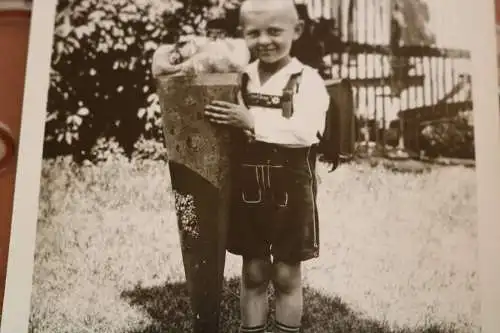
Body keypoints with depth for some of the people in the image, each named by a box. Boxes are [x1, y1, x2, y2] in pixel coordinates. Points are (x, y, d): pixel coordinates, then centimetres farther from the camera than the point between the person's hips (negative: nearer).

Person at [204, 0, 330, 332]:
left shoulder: (308, 80, -8)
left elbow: (305, 131, -23)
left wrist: (253, 121, -26)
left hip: (290, 190, -3)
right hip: (247, 188, 3)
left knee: (287, 275, 9)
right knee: (253, 273, 14)